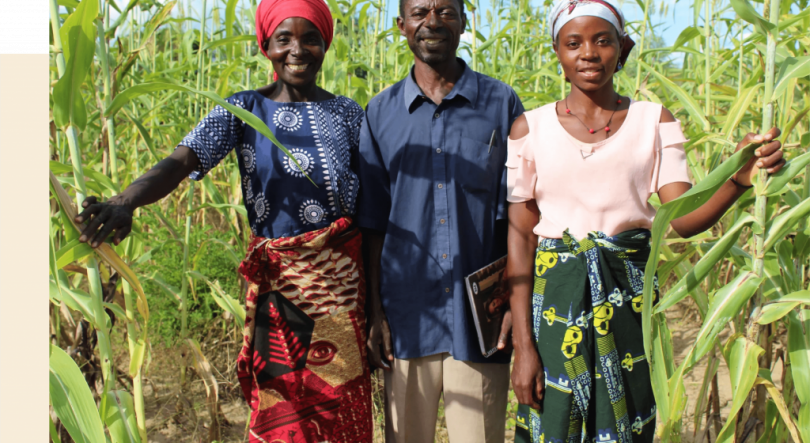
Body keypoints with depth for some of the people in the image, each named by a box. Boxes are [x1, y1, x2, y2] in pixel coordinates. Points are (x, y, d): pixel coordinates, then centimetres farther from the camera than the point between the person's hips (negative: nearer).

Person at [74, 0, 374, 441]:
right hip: (275, 280, -1)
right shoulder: (244, 109, -1)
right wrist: (125, 201, -36)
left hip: (343, 279, 1)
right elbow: (180, 161, -16)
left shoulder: (347, 113, 4)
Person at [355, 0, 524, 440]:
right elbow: (373, 224, 7)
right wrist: (375, 313, 3)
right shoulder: (380, 113, 6)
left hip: (481, 317, -1)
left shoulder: (502, 104, 3)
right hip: (408, 316, 1)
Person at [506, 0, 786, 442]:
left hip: (628, 298, 1)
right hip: (554, 297, -1)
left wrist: (739, 177, -28)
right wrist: (523, 346, -7)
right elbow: (520, 240, -3)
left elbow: (681, 219, -9)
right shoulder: (530, 128, 0)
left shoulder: (655, 121, 2)